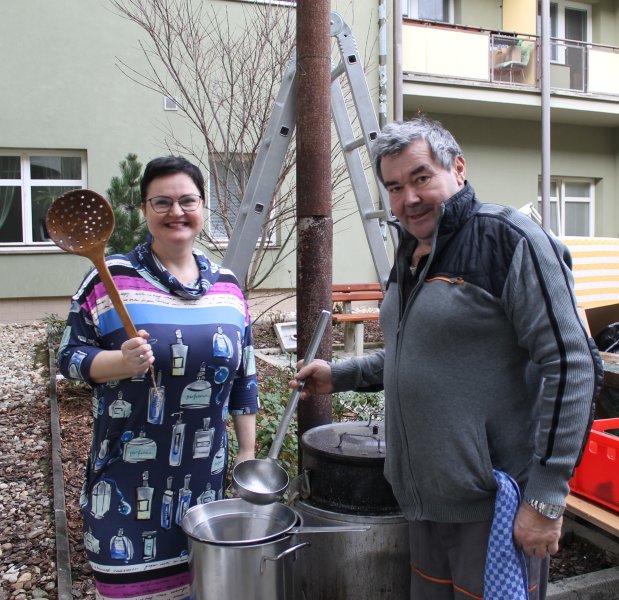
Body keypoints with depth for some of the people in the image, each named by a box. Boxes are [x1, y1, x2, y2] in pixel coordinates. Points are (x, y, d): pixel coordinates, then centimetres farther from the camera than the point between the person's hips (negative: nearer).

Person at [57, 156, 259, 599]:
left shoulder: (226, 285, 4)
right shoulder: (112, 278, -7)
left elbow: (244, 376, 10)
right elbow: (70, 356, -4)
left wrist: (248, 450, 10)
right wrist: (122, 362, -24)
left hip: (205, 471, 4)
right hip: (130, 473, -3)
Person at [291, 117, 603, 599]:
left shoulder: (508, 239, -15)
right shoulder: (411, 254, 11)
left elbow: (572, 367, -19)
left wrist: (547, 496, -20)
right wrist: (340, 375, 15)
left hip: (494, 505, -8)